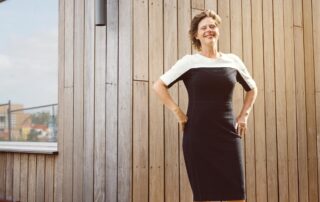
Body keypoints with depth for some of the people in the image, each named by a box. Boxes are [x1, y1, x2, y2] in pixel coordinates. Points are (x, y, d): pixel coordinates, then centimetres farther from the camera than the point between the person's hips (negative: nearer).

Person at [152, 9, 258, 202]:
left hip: (228, 133, 3)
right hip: (198, 135, -2)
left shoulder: (233, 61, 8)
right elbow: (159, 85, -2)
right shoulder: (189, 61, -1)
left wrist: (244, 116, 12)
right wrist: (177, 112, -7)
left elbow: (252, 89, 23)